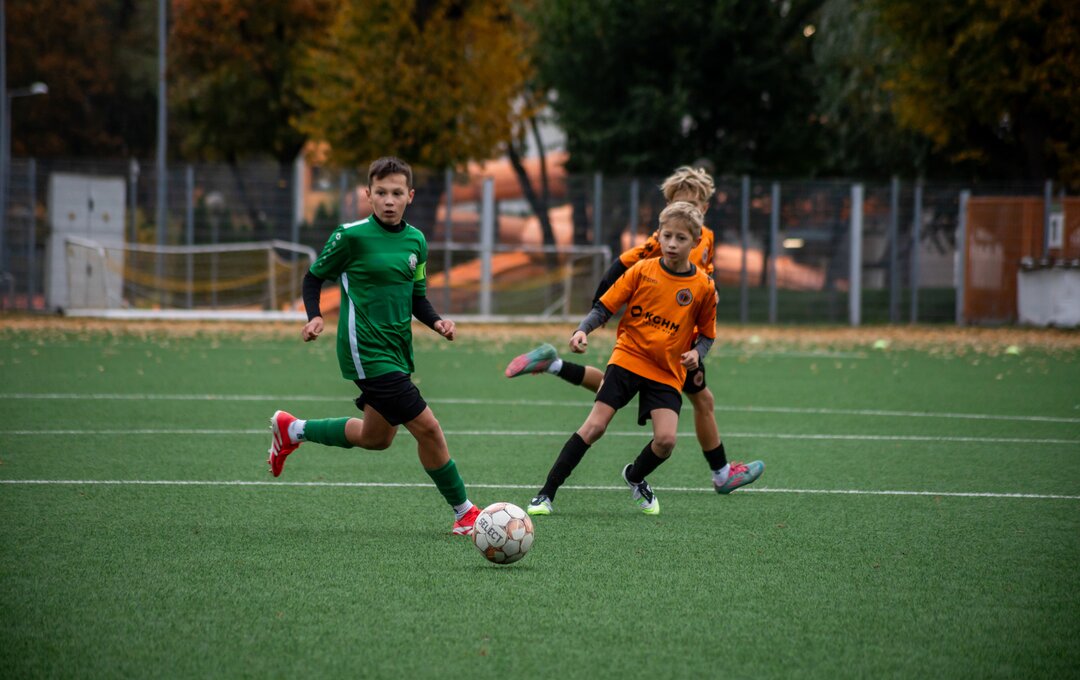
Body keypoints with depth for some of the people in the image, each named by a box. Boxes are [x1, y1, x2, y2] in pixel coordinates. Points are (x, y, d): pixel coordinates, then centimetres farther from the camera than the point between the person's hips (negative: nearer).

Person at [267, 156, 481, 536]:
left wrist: (435, 321, -1)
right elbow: (315, 277, 0)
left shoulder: (416, 241, 8)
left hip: (397, 352, 8)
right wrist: (315, 316, -16)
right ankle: (464, 512, 1)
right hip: (367, 351, -8)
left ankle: (293, 430, 40)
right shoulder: (352, 236, -10)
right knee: (427, 427, -13)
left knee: (376, 438, 21)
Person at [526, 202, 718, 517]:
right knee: (594, 426, -12)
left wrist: (696, 352, -12)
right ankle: (547, 493, -4)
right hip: (628, 358, -1)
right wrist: (583, 330, -18)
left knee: (666, 439, -15)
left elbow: (707, 334, 9)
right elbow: (605, 307, 0)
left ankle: (635, 477, 20)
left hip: (668, 372, 1)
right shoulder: (642, 271, -4)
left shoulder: (703, 287, -3)